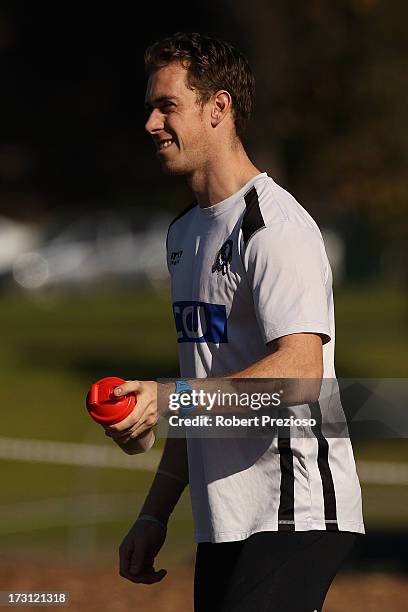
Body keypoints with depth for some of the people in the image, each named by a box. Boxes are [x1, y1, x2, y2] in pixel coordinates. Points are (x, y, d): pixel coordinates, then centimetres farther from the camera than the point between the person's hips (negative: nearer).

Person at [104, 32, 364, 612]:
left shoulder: (274, 225, -12)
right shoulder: (185, 232, 18)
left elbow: (301, 369, -25)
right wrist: (155, 513, 20)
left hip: (294, 517, -9)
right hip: (223, 525, 9)